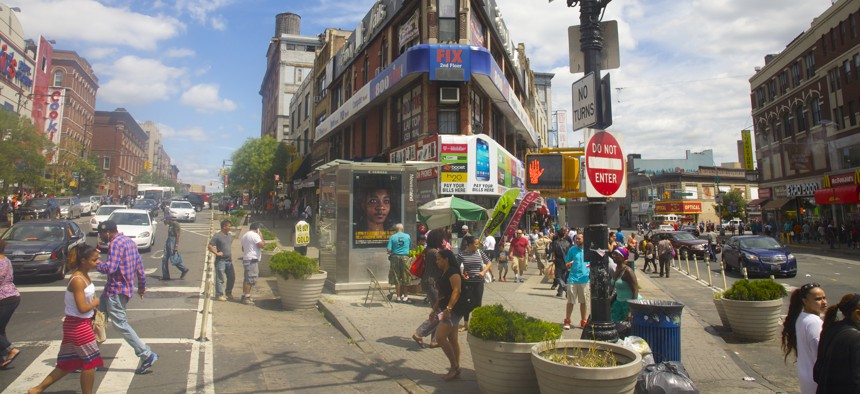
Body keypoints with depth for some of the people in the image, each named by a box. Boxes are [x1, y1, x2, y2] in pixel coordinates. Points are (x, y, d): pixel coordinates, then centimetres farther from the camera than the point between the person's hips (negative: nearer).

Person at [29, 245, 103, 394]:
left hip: (80, 324, 9)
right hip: (78, 325, -9)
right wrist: (95, 302, -8)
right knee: (90, 361, 3)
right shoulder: (77, 280, -22)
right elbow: (82, 308, -24)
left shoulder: (85, 276, 6)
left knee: (68, 363, 18)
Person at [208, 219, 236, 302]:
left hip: (229, 260, 7)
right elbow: (209, 246, -16)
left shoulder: (230, 236, 11)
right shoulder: (217, 236, -11)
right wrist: (216, 253, -17)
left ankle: (228, 293, 26)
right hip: (220, 261, -7)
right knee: (220, 279, -2)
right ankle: (219, 295, 5)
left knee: (232, 277, 11)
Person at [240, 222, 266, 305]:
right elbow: (262, 244, -20)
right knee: (250, 280, -9)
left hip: (246, 259, 10)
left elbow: (243, 248, 25)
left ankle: (244, 295, 21)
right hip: (252, 260, -10)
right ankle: (246, 298, -9)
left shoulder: (245, 235, 18)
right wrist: (261, 236, -6)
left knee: (247, 279, 16)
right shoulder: (254, 235, -13)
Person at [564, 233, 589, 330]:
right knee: (570, 301, 1)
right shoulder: (572, 249, 2)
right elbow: (567, 264, 5)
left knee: (584, 302, 10)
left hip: (585, 279, 1)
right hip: (573, 278, -1)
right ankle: (567, 321, 12)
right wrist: (568, 265, -18)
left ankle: (583, 322, 22)